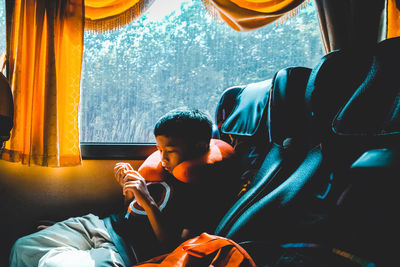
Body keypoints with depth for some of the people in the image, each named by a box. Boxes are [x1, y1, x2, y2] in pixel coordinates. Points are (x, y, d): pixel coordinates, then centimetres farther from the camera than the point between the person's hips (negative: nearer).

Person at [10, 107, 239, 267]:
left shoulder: (211, 190, -16)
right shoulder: (165, 165, 8)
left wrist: (149, 203, -26)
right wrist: (128, 185, 1)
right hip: (110, 225, 8)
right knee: (23, 248, 4)